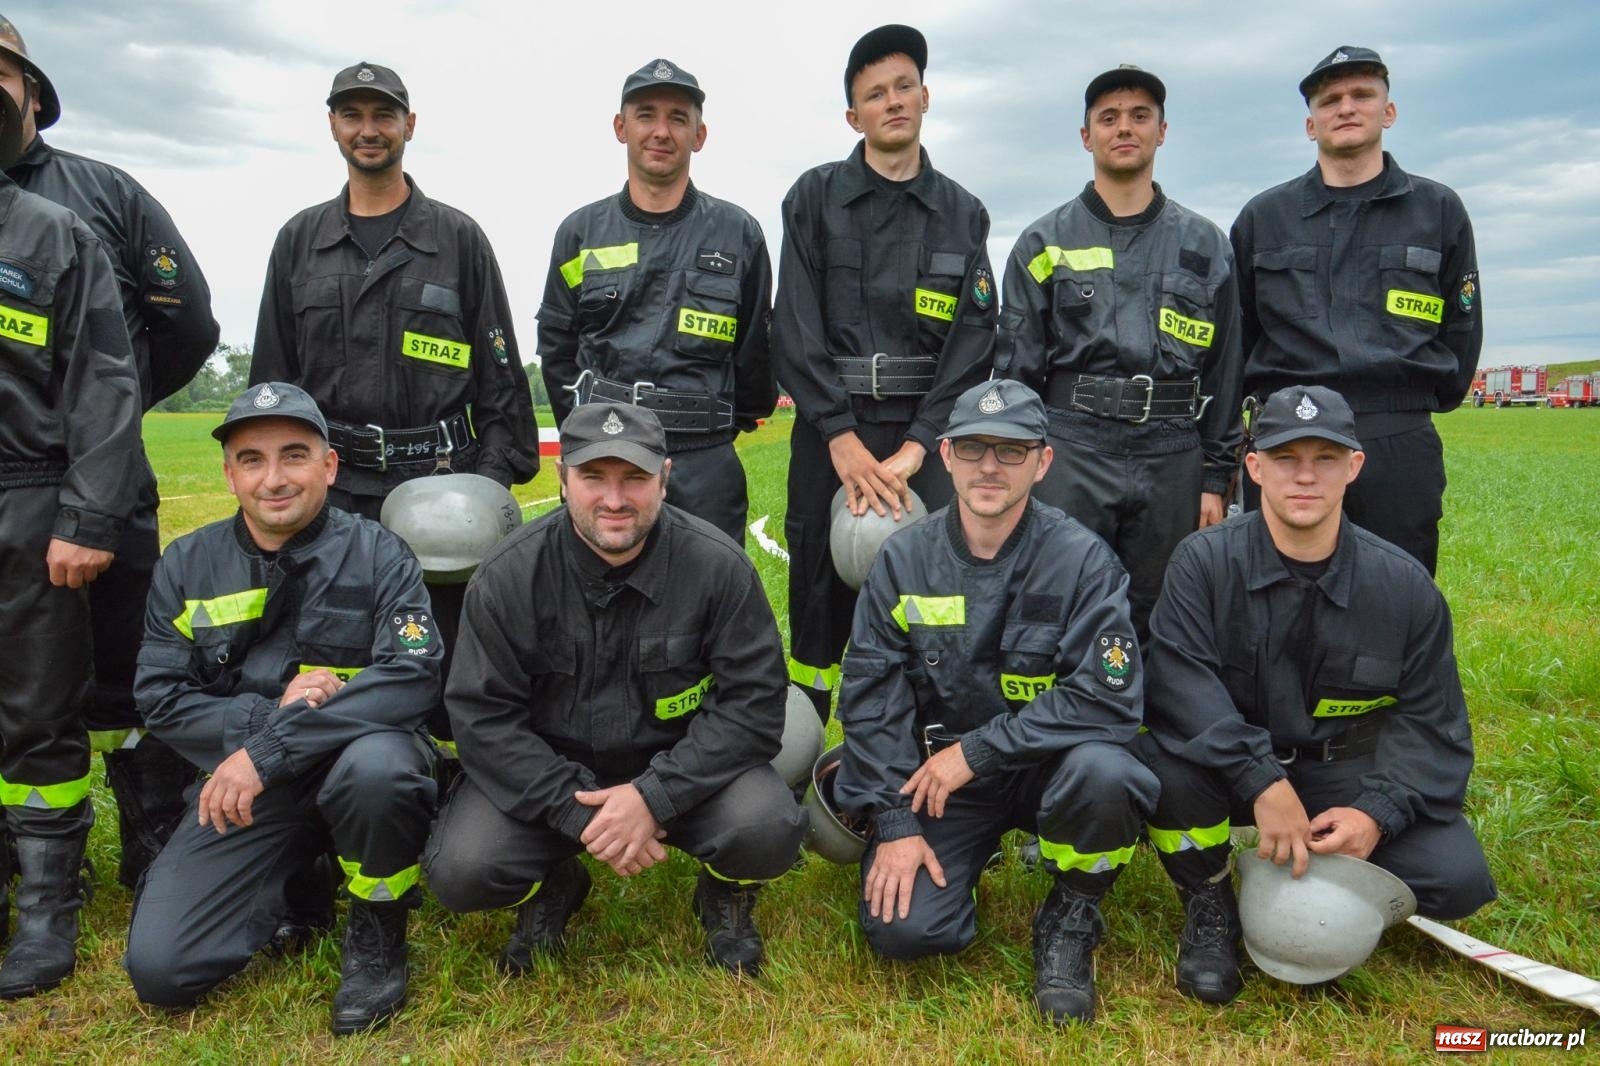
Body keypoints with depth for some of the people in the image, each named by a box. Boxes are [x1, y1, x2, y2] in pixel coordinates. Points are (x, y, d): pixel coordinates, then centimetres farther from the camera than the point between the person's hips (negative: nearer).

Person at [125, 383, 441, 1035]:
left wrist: (269, 748, -27)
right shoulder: (186, 565, 2)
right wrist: (268, 713, -19)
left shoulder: (378, 555, -9)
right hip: (243, 786, 3)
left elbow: (412, 679, -22)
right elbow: (161, 698, -1)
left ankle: (377, 932, -8)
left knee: (376, 763, -38)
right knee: (158, 969, -9)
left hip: (351, 758, -3)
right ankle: (297, 881, 21)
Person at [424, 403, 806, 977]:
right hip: (546, 773, 1)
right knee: (460, 872, -22)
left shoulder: (717, 564, -14)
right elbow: (483, 716, -10)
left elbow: (752, 702, -14)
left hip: (681, 771, -1)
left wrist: (654, 796, -25)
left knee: (768, 830, -28)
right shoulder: (508, 575, -12)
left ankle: (725, 895, 11)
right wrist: (579, 813, -21)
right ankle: (554, 887, 15)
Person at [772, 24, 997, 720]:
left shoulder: (963, 214, 10)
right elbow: (795, 328, -2)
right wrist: (841, 436, -11)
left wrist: (917, 445, -10)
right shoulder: (815, 198, 6)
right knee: (820, 594, 3)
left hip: (927, 434, 1)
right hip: (829, 430, -1)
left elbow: (974, 340, 2)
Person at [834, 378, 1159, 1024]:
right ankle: (963, 863, 18)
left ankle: (1070, 917, -3)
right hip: (935, 775, 1)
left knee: (1102, 771, -34)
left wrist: (977, 750, -21)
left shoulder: (1082, 560, -12)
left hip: (1046, 766, -1)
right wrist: (895, 823, -10)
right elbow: (870, 698, -4)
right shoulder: (903, 560, -5)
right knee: (902, 929, -18)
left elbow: (1109, 698, -20)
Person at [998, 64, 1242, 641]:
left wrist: (1217, 478, 6)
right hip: (1072, 450, -2)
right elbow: (1015, 370, 5)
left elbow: (1224, 371, 11)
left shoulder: (1205, 245, 12)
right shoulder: (1044, 242, 7)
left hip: (1173, 459, 2)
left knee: (1155, 618, 10)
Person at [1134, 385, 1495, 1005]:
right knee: (1162, 761, -34)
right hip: (1230, 767, -2)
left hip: (1344, 776, 2)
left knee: (1459, 877, -19)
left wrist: (1378, 811, -20)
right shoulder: (1204, 562, -12)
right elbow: (1178, 685, -23)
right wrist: (1263, 783, -32)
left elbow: (1428, 720, -3)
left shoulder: (1404, 585, -5)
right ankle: (1209, 907, -2)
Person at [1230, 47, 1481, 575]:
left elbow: (1462, 327, 15)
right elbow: (1234, 330, 16)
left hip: (1400, 447, 0)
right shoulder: (1262, 217, 11)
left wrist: (1418, 403, 11)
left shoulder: (1439, 210, 11)